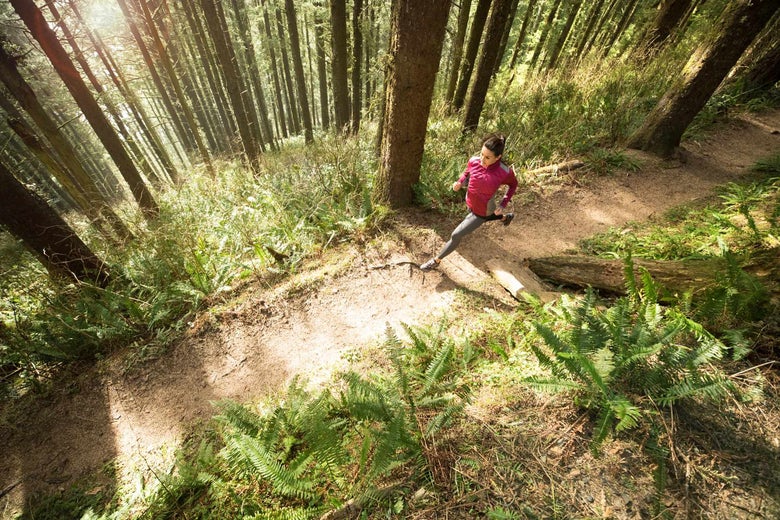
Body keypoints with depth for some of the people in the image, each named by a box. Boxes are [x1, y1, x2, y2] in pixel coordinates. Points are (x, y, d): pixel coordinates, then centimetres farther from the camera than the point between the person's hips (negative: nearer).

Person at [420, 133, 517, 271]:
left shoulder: (504, 172, -30)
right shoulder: (474, 161, -22)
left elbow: (513, 185, -6)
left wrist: (503, 204, -16)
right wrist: (460, 182, -19)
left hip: (483, 211, -5)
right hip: (470, 203, 5)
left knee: (456, 235, -3)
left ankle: (436, 260, 19)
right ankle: (505, 217, 64)